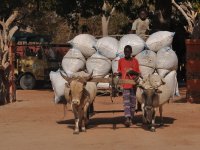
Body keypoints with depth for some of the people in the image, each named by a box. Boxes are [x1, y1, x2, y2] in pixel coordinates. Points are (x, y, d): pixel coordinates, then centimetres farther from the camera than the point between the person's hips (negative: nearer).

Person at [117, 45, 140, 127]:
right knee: (126, 102, -13)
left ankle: (131, 118, 18)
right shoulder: (121, 61, 6)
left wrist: (133, 72, -13)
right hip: (125, 84, -1)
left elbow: (138, 73, 7)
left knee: (132, 102, 7)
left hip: (133, 84, 1)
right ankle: (127, 118, -22)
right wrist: (116, 74, -6)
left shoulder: (135, 61, 4)